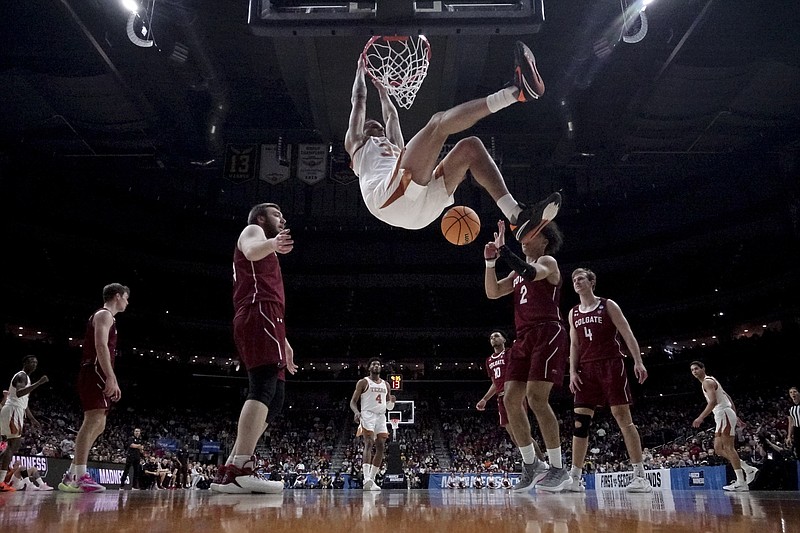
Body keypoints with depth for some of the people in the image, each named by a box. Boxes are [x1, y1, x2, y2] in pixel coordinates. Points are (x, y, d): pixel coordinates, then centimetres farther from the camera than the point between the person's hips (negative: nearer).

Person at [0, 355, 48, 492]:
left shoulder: (25, 378, 24)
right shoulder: (21, 375, -8)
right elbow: (18, 393, -28)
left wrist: (32, 419, 29)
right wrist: (38, 383, -31)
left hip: (15, 412, 11)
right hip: (12, 411, -11)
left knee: (15, 444, 14)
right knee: (13, 445, -14)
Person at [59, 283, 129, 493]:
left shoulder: (106, 317, 27)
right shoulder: (104, 314, -4)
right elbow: (101, 346, -18)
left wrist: (113, 381, 25)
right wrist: (111, 378, -25)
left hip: (98, 375, 11)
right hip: (95, 373, -11)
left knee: (98, 425, 9)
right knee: (93, 421, -16)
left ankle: (71, 475, 11)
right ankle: (81, 476, -19)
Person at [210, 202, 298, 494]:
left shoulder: (264, 249, 38)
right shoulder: (252, 231, 11)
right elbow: (251, 251, -17)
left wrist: (284, 342, 32)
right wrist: (272, 243, -41)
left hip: (260, 316, 10)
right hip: (259, 314, -10)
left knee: (271, 395, 5)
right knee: (263, 389, -23)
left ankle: (230, 470, 3)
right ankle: (242, 468, -32)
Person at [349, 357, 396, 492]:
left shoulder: (385, 384, 17)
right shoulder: (363, 382, 2)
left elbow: (389, 407, 21)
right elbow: (353, 401, -1)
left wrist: (392, 402, -3)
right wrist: (356, 412, -22)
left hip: (381, 417, 6)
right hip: (367, 415, -6)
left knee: (381, 448, 1)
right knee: (369, 444, -19)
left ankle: (371, 478, 10)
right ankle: (367, 479, -27)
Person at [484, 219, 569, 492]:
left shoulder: (548, 262, 2)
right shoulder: (518, 272, 25)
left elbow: (530, 273, -22)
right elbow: (492, 292, 13)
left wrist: (503, 248, -19)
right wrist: (490, 260, 1)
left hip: (547, 333, -8)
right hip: (524, 337, 8)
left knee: (536, 398, -18)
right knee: (511, 400, 0)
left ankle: (558, 468, -8)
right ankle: (530, 465, 10)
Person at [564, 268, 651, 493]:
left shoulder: (608, 305, 3)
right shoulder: (573, 313, 16)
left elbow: (627, 334, -3)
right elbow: (574, 345, 15)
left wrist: (638, 361, -14)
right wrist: (572, 371, 3)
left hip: (611, 364, -4)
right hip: (587, 368, 4)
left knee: (623, 417, -8)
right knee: (580, 420, -1)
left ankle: (640, 476, -4)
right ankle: (575, 478, 1)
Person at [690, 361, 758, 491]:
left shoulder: (707, 382, -9)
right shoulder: (710, 381, 22)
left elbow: (713, 401, -22)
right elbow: (728, 398, 25)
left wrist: (701, 418, -25)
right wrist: (736, 416, 25)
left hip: (724, 414, -10)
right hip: (722, 416, 10)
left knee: (728, 447, -10)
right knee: (718, 448, 9)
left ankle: (741, 483, -10)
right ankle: (749, 469, 12)